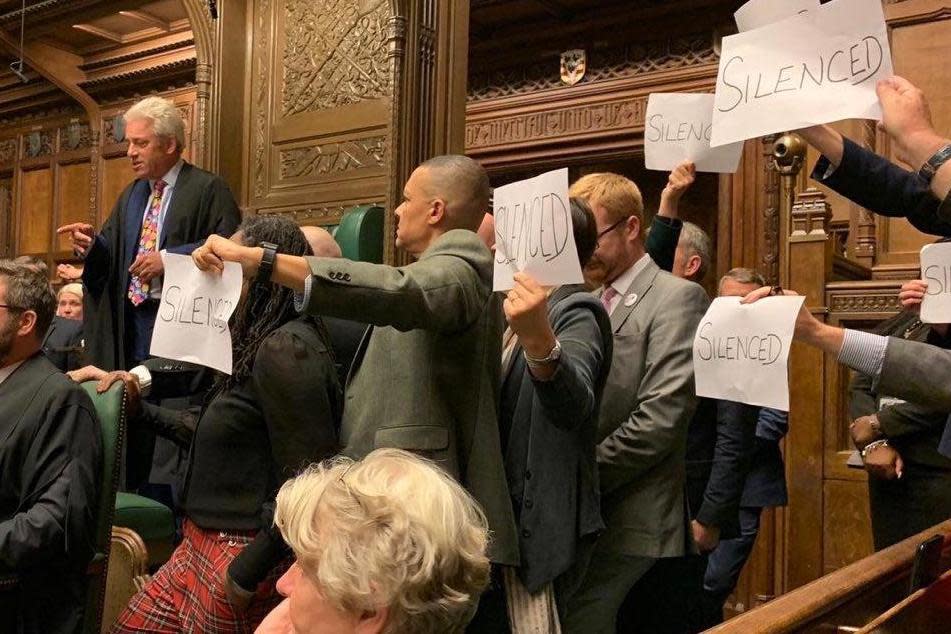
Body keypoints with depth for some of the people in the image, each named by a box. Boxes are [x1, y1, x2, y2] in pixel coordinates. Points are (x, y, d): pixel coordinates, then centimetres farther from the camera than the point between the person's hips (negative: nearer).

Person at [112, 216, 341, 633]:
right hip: (201, 547, 9)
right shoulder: (257, 344, 11)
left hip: (241, 557, -9)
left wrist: (247, 572, -18)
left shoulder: (286, 349, -20)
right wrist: (139, 409, 19)